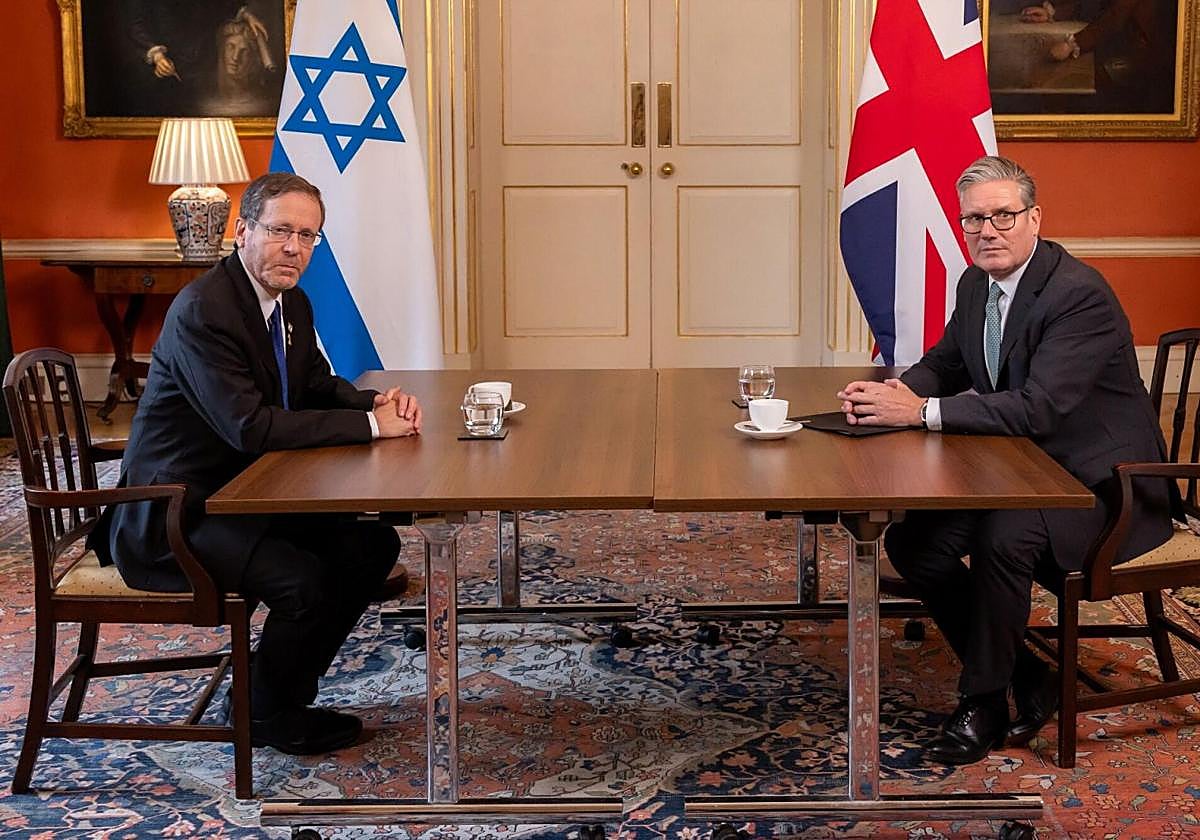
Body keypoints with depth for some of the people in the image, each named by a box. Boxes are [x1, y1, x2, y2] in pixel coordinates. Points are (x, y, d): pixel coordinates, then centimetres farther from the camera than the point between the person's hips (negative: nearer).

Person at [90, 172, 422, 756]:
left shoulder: (292, 303, 6)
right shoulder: (201, 310, -24)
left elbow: (317, 387, 19)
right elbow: (249, 425, -31)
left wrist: (375, 402, -5)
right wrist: (370, 424, -26)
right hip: (171, 515, -10)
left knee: (374, 545, 4)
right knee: (303, 580, -26)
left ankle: (289, 687, 16)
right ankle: (270, 716, 1)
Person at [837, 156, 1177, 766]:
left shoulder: (1079, 293, -22)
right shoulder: (976, 285, 4)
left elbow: (1038, 409, -31)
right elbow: (944, 365, 18)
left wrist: (923, 412, -30)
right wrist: (892, 393, -7)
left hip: (1097, 483, -9)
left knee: (1003, 538, -34)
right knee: (910, 541, -6)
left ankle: (982, 701, -12)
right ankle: (1026, 679, 5)